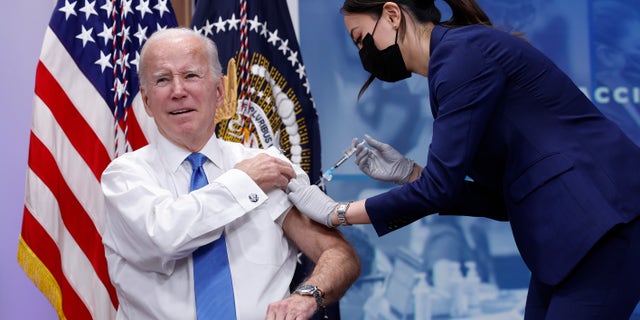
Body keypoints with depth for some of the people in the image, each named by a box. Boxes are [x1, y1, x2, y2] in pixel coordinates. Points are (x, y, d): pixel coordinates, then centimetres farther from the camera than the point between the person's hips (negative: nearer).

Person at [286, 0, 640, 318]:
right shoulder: (454, 58, 17)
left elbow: (440, 187, -15)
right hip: (573, 234, 9)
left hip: (604, 224, -9)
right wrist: (407, 172, 11)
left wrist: (336, 213, -6)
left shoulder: (462, 49, -11)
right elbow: (498, 197, 17)